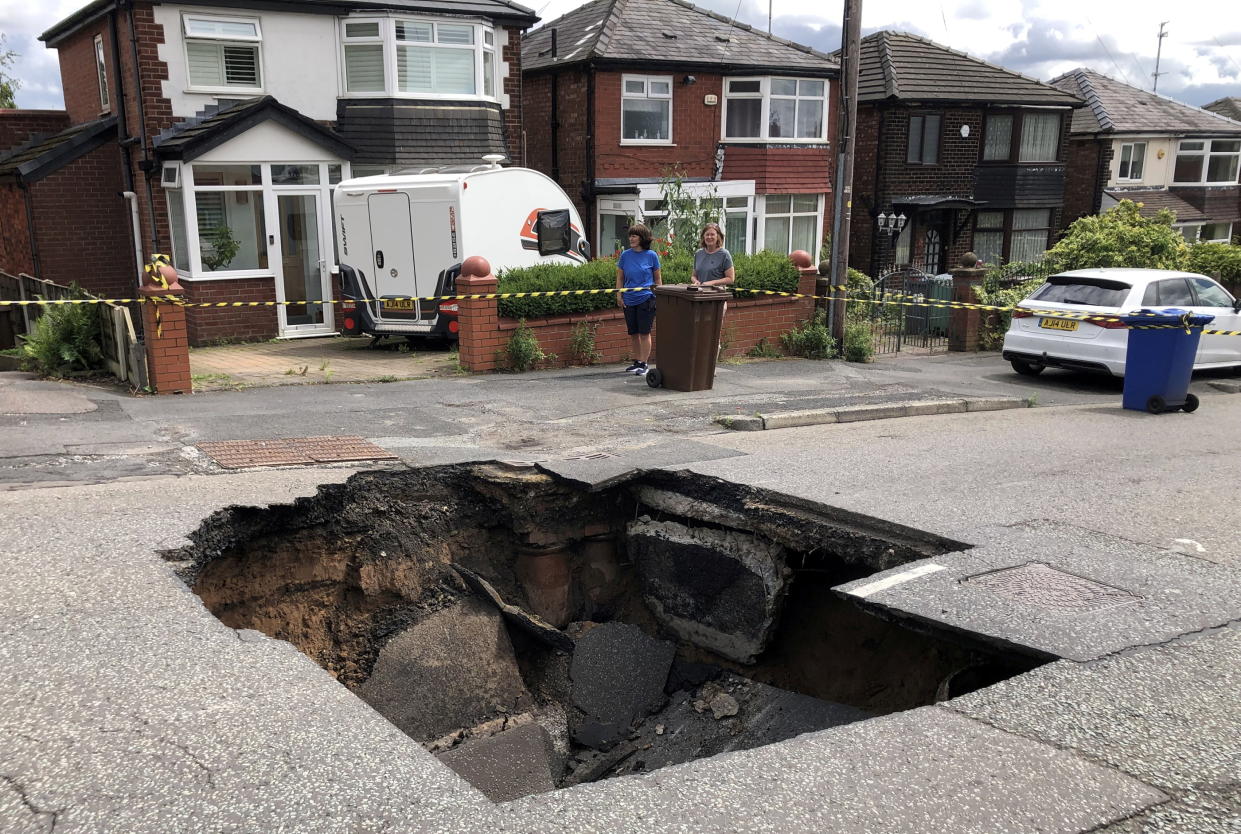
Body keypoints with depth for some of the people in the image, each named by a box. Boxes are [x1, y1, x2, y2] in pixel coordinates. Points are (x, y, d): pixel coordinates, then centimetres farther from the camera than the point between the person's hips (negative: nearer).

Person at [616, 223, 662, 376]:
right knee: (633, 333, 12)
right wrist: (619, 295, 2)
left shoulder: (651, 255, -2)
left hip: (646, 299, -4)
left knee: (644, 333, -2)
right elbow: (620, 277, 10)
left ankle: (643, 364, 4)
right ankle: (636, 362, 24)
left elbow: (658, 279, 5)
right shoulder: (625, 255, 4)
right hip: (629, 300, 4)